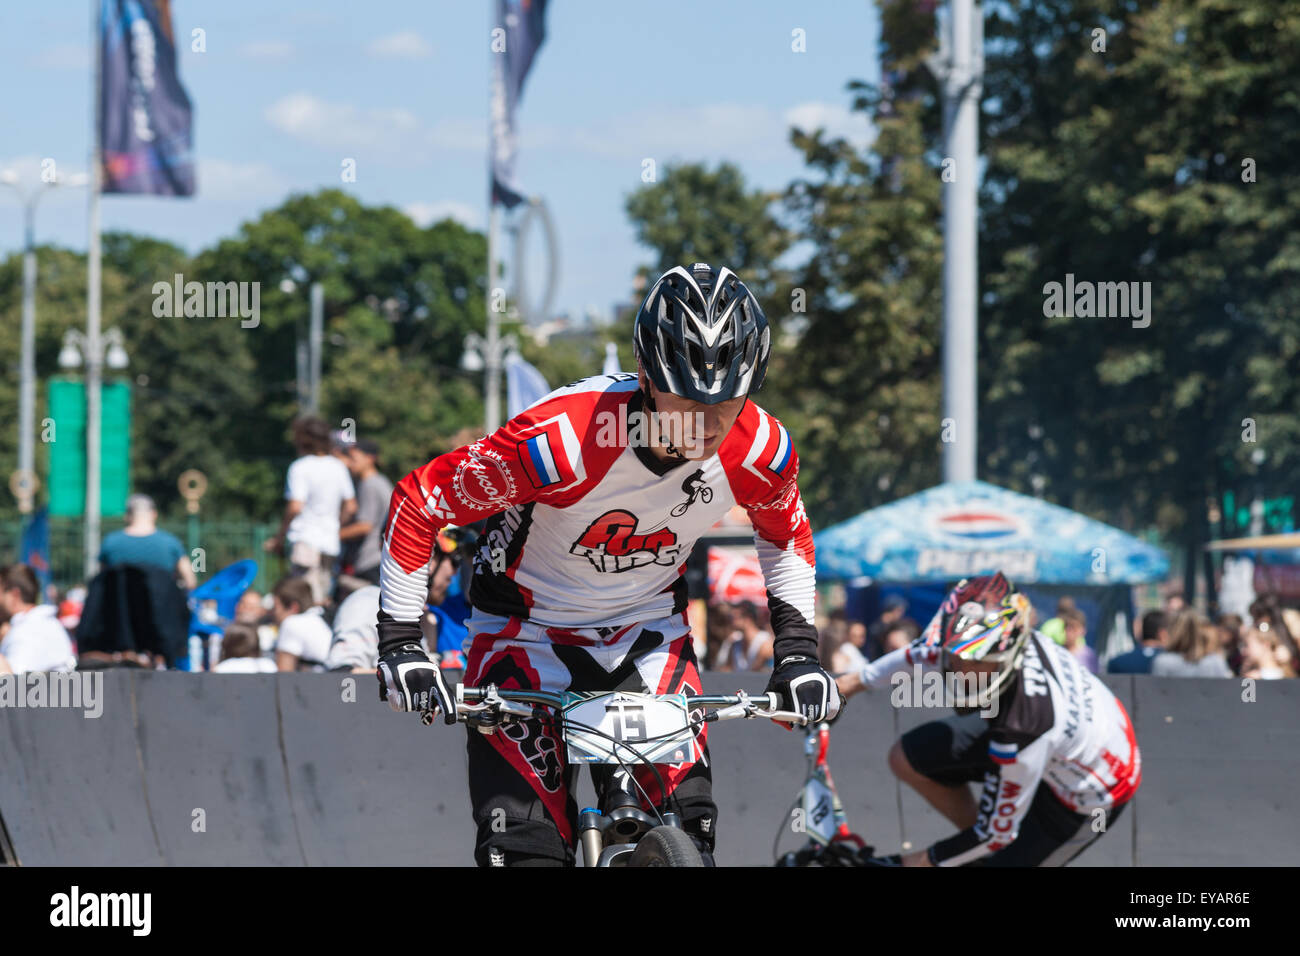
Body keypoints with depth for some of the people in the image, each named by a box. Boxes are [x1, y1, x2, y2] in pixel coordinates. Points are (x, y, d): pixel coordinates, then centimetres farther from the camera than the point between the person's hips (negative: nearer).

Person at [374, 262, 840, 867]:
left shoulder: (760, 450, -19)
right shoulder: (560, 438, -33)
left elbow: (786, 533, 7)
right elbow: (418, 503, -21)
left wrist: (797, 650, -2)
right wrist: (400, 642, -23)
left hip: (648, 630, 3)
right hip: (529, 629, -3)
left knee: (685, 829, -12)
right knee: (528, 845, -15)